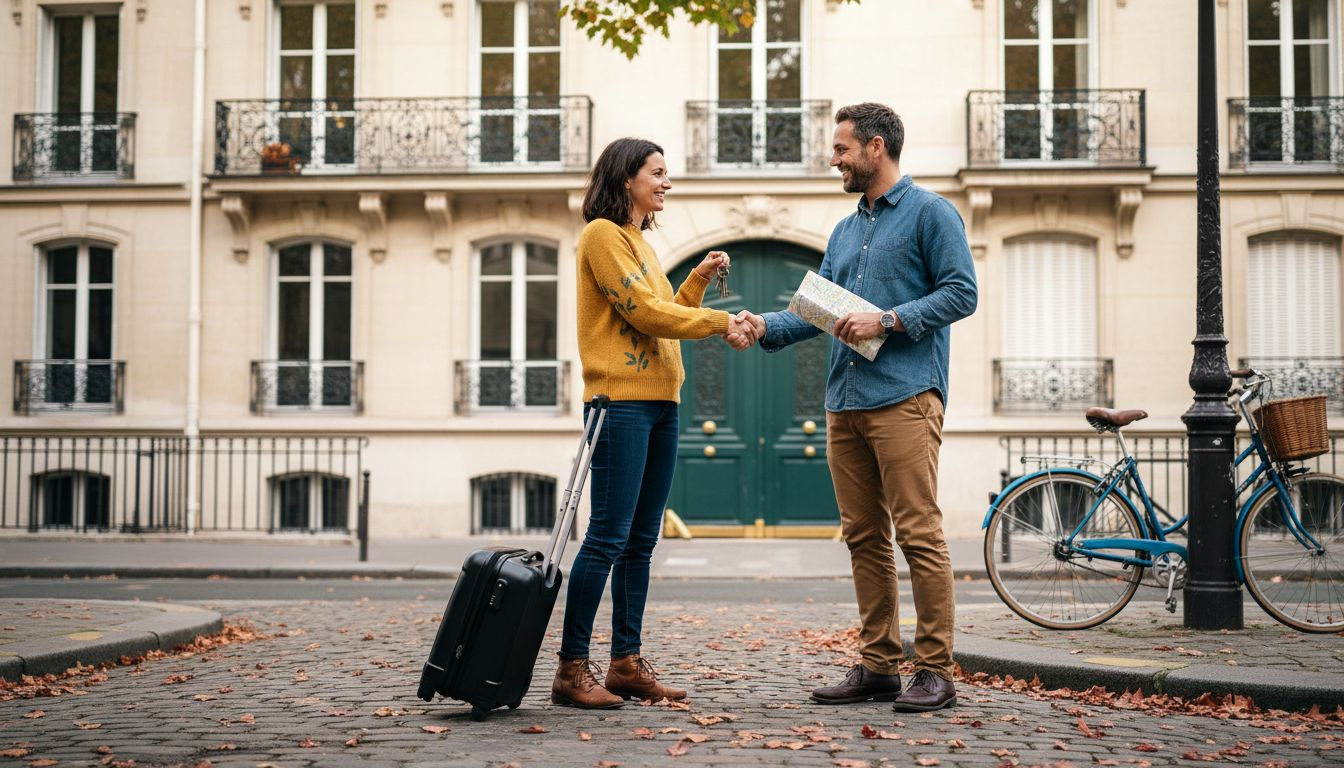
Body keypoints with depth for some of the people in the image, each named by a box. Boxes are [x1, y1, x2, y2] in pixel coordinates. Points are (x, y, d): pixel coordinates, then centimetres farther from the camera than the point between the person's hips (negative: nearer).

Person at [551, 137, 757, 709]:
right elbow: (644, 312, -13)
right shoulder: (603, 233, -5)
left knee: (640, 540, 8)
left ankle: (626, 662, 13)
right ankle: (572, 668, -7)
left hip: (659, 403, 9)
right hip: (621, 402, -9)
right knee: (608, 537, -11)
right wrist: (721, 322, -9)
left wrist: (700, 279, 11)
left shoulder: (638, 240, 23)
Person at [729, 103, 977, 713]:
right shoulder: (845, 231, 23)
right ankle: (878, 666, 14)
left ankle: (935, 671, -5)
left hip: (905, 397, -8)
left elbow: (961, 293, -8)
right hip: (844, 402, 8)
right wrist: (765, 327, 2)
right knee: (864, 538, 8)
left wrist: (887, 321, -15)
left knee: (919, 534, -9)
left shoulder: (930, 212, 0)